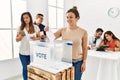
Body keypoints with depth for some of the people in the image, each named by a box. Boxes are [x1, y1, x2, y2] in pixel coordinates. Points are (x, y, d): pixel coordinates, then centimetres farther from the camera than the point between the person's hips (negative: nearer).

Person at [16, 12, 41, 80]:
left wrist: (35, 38, -16)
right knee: (25, 68, 12)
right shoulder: (20, 28, 1)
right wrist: (20, 36, -18)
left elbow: (39, 37, 6)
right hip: (23, 52, 1)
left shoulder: (36, 28, -1)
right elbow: (17, 40, 3)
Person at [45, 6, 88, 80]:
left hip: (77, 61, -1)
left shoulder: (83, 32, -8)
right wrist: (48, 31, -20)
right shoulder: (62, 30, -3)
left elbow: (85, 49, -3)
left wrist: (84, 62, -4)